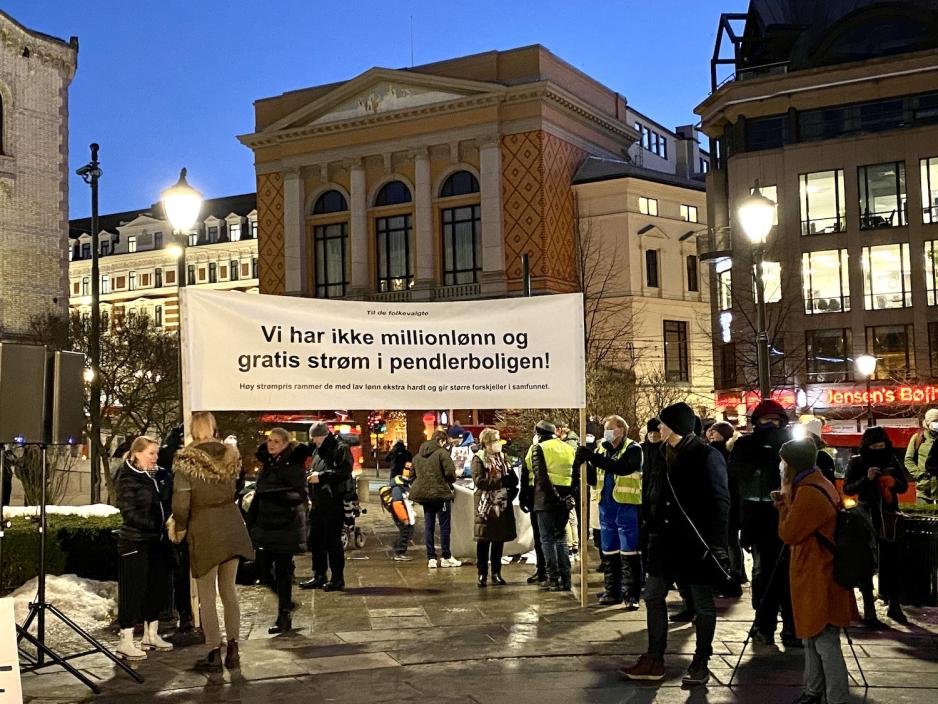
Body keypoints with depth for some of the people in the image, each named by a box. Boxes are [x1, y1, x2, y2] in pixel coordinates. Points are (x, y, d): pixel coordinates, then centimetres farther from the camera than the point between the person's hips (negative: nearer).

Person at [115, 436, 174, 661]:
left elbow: (169, 503, 16)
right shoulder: (128, 479, -9)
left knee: (158, 586, 12)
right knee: (133, 589, -3)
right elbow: (130, 513, -16)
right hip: (135, 543, -7)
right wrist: (155, 525, -22)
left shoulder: (161, 475, 10)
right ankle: (126, 641, 4)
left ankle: (151, 634, 26)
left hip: (158, 541, 7)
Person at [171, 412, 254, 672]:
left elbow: (181, 503, -13)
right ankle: (233, 650, 19)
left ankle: (214, 654, 10)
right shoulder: (231, 455, 1)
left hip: (204, 531, -4)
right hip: (232, 528, 4)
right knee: (229, 590, 15)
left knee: (207, 595, 7)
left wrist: (180, 528, 2)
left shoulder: (187, 461, -12)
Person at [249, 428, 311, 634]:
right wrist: (251, 522, 14)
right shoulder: (266, 464, 13)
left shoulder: (293, 464, -10)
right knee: (262, 568, 6)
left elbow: (301, 495, -17)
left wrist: (280, 494, -34)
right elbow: (258, 495, 18)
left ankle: (284, 617, 9)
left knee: (283, 570, -2)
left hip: (286, 525, -7)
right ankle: (286, 601, 27)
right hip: (266, 524, 7)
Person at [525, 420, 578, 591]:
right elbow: (577, 476, 8)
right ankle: (566, 579, 11)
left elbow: (541, 476, -13)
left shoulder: (538, 449, -2)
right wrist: (572, 495, 2)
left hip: (546, 499, -5)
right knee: (561, 538, 14)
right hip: (565, 500, 5)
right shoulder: (569, 449, 14)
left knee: (547, 539, 3)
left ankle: (553, 579, 0)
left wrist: (555, 497, -13)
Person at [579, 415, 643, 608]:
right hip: (606, 506, 6)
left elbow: (622, 468, -25)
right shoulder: (602, 450, 13)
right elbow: (594, 480, 12)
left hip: (627, 506, -6)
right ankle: (612, 591, 20)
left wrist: (594, 458, -29)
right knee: (609, 553, 11)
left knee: (629, 553, -4)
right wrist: (584, 463, -7)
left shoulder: (633, 449, -5)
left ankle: (631, 594, 0)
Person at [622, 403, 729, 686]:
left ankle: (701, 663, 19)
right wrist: (650, 531, 8)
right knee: (653, 596, 8)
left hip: (696, 543, -7)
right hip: (665, 539, 7)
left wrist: (715, 543, -18)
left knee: (703, 603, 7)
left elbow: (720, 501, -14)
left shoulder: (707, 457, -11)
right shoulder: (663, 456, 9)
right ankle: (654, 660, 17)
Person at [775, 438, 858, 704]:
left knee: (825, 643, -4)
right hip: (815, 575, 11)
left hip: (818, 579, -11)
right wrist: (785, 504, 7)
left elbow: (788, 534, -17)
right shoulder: (820, 484, 11)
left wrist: (786, 500, -8)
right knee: (812, 638, 20)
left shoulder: (809, 492, -21)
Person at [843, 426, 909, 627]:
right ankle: (869, 610, 8)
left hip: (888, 516, 3)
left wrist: (894, 482, -13)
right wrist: (866, 479, -21)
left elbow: (904, 485, 9)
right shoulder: (857, 462, -2)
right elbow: (847, 489, -6)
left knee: (892, 560, 5)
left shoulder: (891, 460, 6)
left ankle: (894, 605, 21)